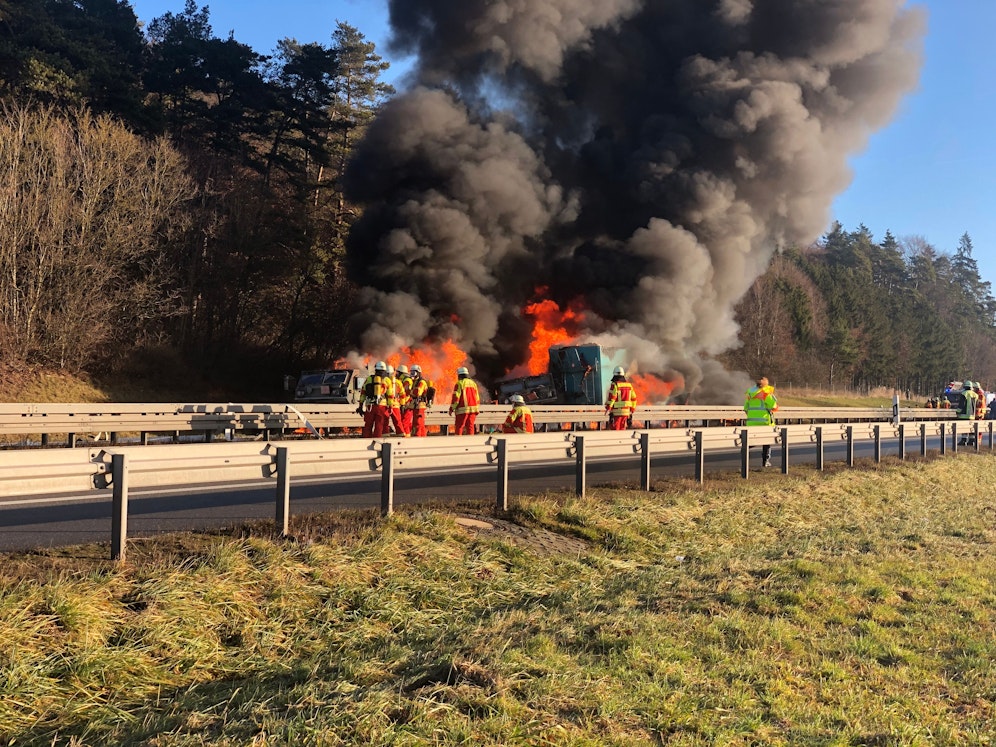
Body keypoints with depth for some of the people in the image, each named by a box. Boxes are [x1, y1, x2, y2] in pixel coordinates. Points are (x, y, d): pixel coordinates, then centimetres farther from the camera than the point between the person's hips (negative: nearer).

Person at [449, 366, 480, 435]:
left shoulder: (459, 384, -5)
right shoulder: (473, 383, 14)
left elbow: (456, 397, -10)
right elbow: (477, 398, 17)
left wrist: (451, 409, -4)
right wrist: (476, 409, 25)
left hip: (463, 410, -6)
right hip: (473, 409, 6)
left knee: (459, 427, 0)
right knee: (470, 426, 7)